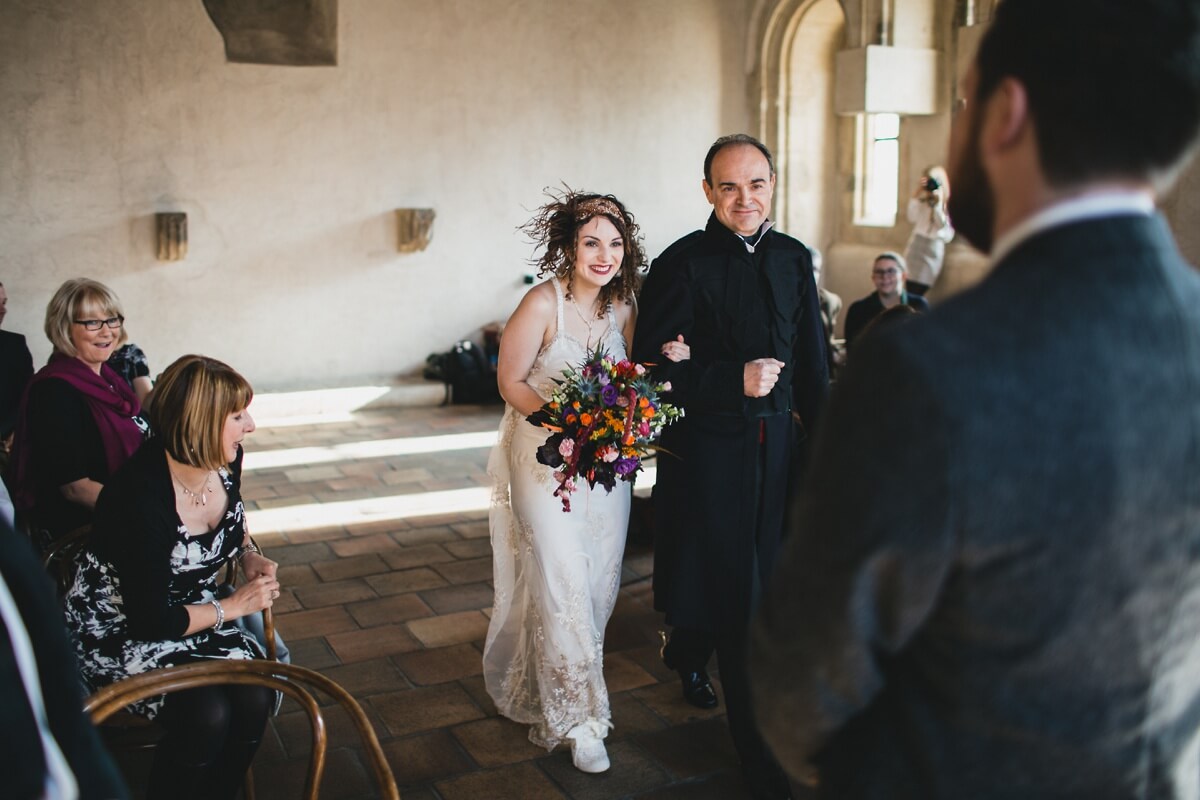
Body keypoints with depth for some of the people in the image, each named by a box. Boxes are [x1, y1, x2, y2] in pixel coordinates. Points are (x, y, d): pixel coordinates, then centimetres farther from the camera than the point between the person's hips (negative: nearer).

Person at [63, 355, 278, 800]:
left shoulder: (226, 461, -8)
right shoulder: (140, 497, -29)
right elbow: (151, 621, -24)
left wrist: (249, 556, -2)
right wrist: (234, 606, -16)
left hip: (191, 608, 6)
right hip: (118, 629, -6)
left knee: (255, 696, -20)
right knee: (206, 712, -28)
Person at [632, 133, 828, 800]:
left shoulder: (794, 258, 6)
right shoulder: (682, 264, -11)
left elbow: (811, 360, 13)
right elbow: (653, 367, -14)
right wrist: (734, 380, -21)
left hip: (775, 441, 5)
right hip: (707, 442, -5)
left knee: (742, 570, 17)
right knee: (739, 593, 1)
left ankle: (686, 654, 47)